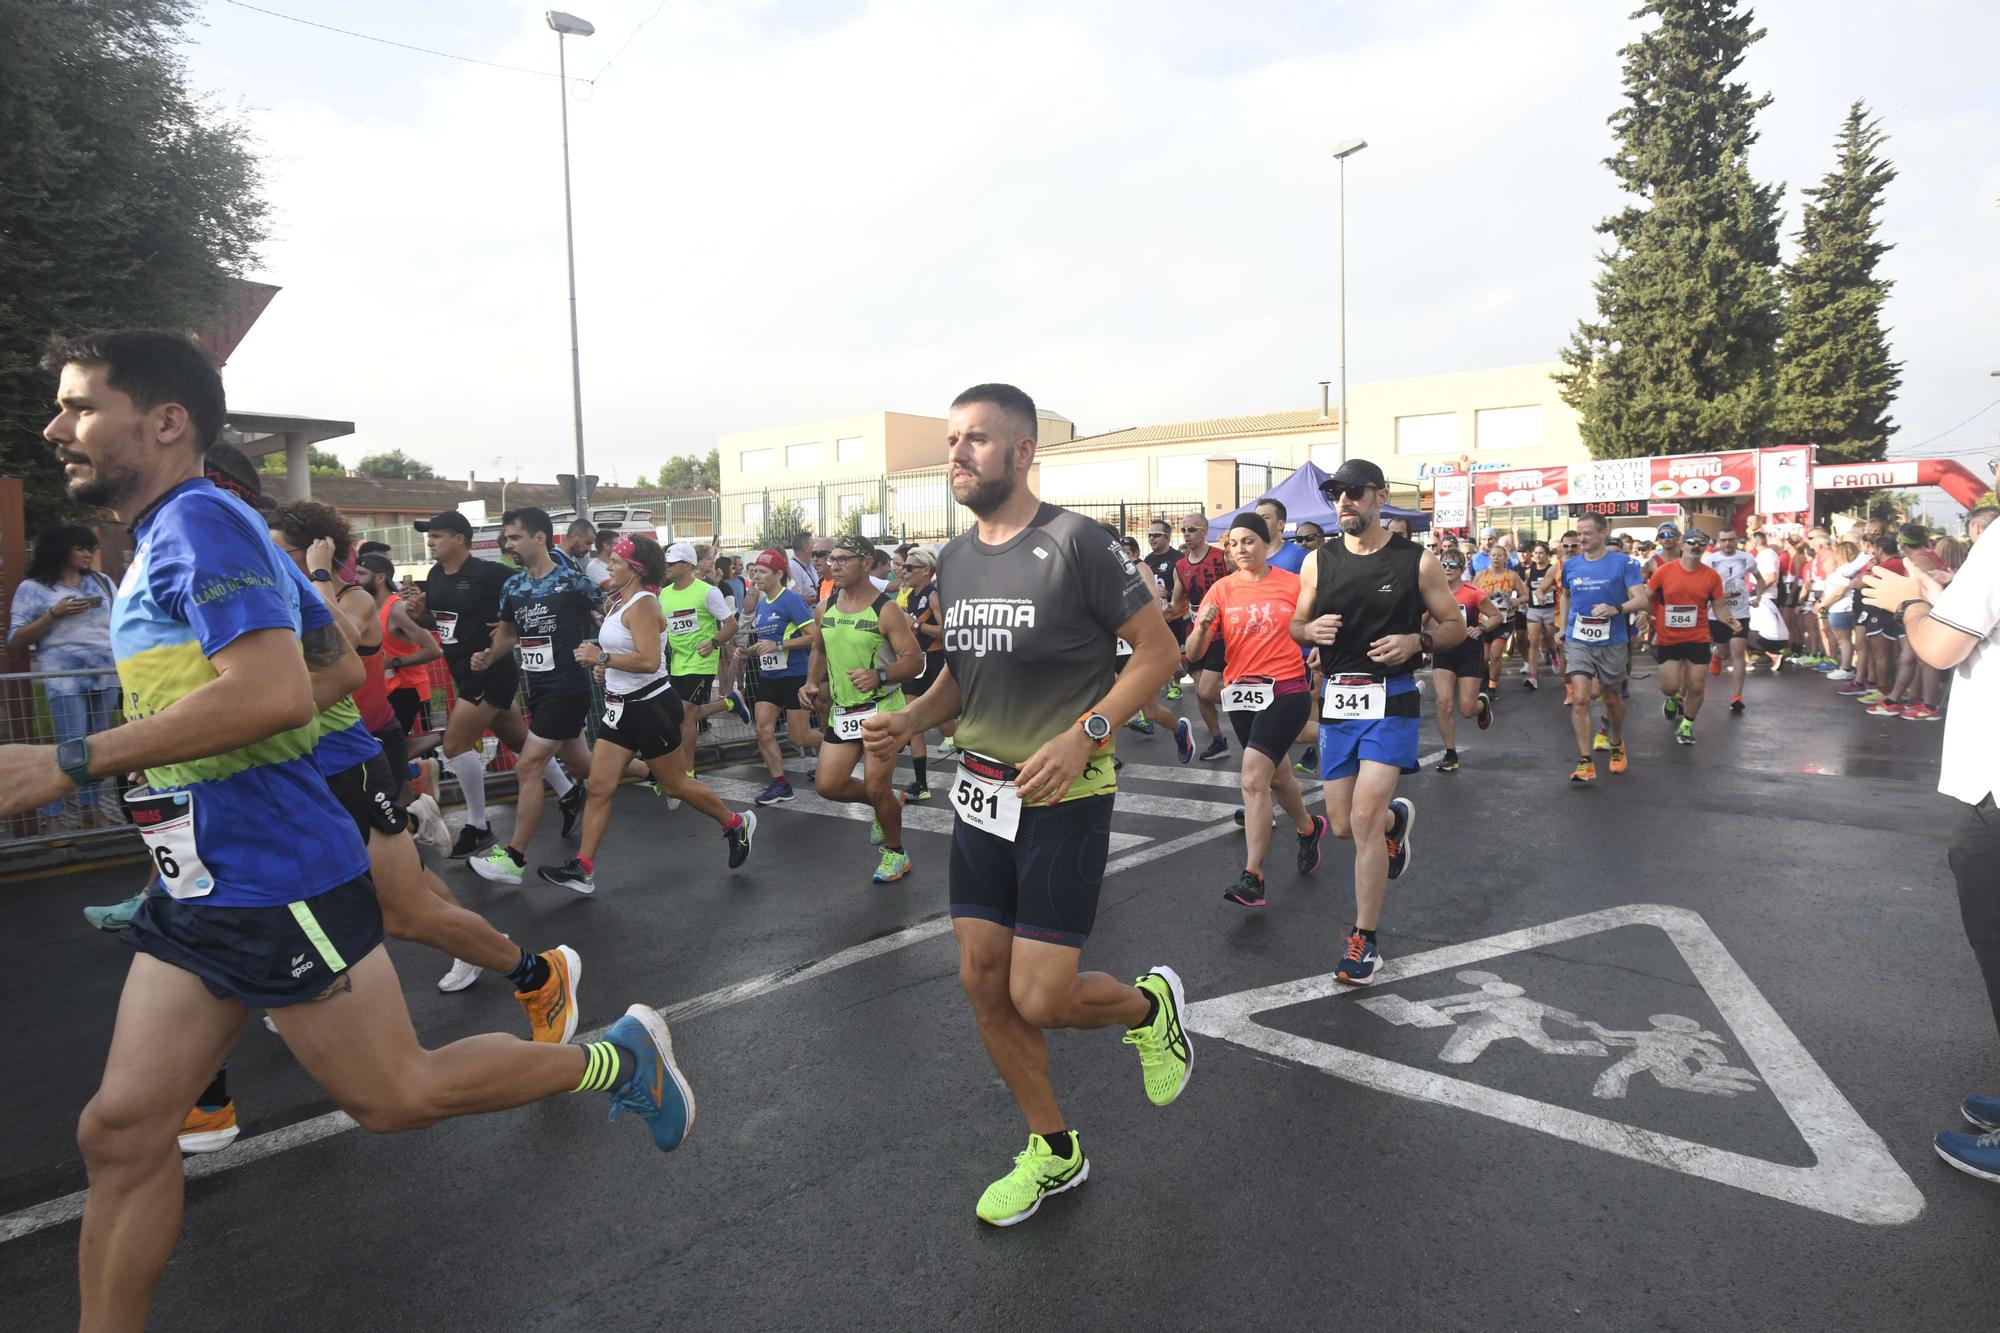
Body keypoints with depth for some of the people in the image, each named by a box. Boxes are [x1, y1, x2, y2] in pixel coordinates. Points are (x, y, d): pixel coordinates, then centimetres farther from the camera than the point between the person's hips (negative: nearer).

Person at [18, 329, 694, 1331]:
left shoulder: (200, 521, -15)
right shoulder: (160, 542, 14)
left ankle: (620, 1058, 20)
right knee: (121, 1130, 11)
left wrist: (67, 763, -24)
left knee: (395, 1097, 4)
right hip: (195, 898, 9)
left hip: (279, 887, -9)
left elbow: (275, 692, -30)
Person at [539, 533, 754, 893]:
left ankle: (737, 824, 24)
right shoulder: (619, 602, 12)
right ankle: (582, 868, 4)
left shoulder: (642, 604, -17)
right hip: (622, 706, 9)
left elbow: (649, 661, -28)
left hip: (650, 705, -9)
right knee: (599, 787, 2)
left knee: (674, 785, 5)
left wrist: (602, 657, -24)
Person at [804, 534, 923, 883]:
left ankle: (895, 853, 20)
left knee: (877, 788, -5)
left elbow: (914, 660, -17)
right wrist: (813, 683, 4)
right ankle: (886, 804, 31)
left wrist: (879, 676, -33)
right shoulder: (824, 609, 4)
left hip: (881, 709, -6)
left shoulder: (886, 610, -15)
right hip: (842, 709, 6)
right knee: (827, 784, 3)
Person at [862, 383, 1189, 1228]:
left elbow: (1158, 650, -11)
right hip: (981, 788, 7)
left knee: (1039, 998, -6)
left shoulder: (1074, 543, -13)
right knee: (983, 980, 9)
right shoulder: (955, 558, 8)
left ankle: (1150, 1006, 29)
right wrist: (909, 721, -1)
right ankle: (1053, 1151, 31)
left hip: (1064, 795, -7)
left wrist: (1084, 734, -22)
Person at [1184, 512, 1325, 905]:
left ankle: (1252, 876, -11)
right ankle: (1309, 829, 50)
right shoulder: (1221, 589, 1)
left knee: (1254, 777, -17)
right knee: (1275, 774, 21)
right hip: (1240, 692, 4)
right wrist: (1202, 627, -24)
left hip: (1285, 689, -4)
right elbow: (1193, 652, -4)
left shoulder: (1293, 584, -5)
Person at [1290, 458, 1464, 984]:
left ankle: (1365, 941, 1)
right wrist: (1312, 629, -11)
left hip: (1390, 699, -4)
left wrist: (1416, 641, -16)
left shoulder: (1417, 561, -3)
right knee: (1343, 825, 9)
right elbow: (1295, 625, 13)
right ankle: (1397, 818, 46)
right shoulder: (1319, 561, 4)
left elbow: (1455, 627, 5)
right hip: (1336, 700, 4)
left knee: (1364, 819, -14)